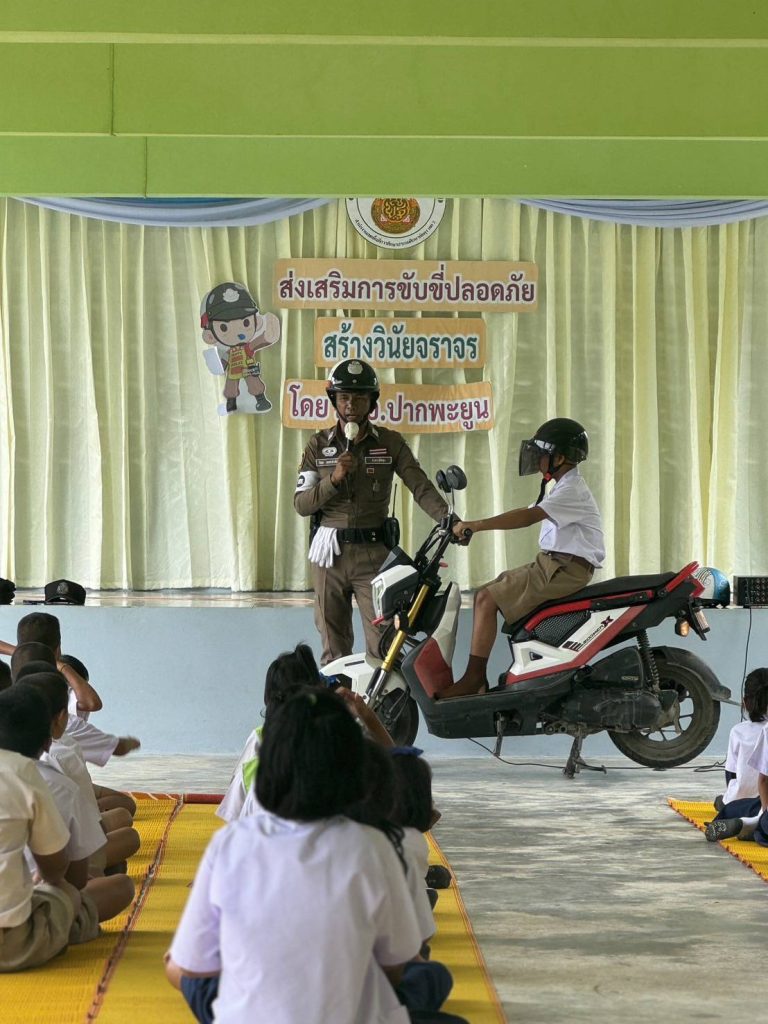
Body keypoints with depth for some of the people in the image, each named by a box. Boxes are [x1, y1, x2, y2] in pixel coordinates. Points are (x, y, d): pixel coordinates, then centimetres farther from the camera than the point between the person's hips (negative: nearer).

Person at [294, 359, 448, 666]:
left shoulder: (390, 442, 4)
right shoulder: (319, 444, 6)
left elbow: (420, 486, -7)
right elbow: (301, 504, 1)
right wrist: (334, 479, -15)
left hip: (374, 552, -1)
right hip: (330, 553, 1)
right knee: (334, 648, 6)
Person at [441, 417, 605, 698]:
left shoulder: (572, 491, -14)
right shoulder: (563, 488, 20)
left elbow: (528, 517, -27)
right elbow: (527, 513, 18)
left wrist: (477, 525, -32)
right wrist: (472, 526, 7)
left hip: (566, 570, -10)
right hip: (551, 563, 10)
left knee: (486, 599, -17)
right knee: (485, 594, 9)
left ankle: (474, 677, -14)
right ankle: (477, 677, 9)